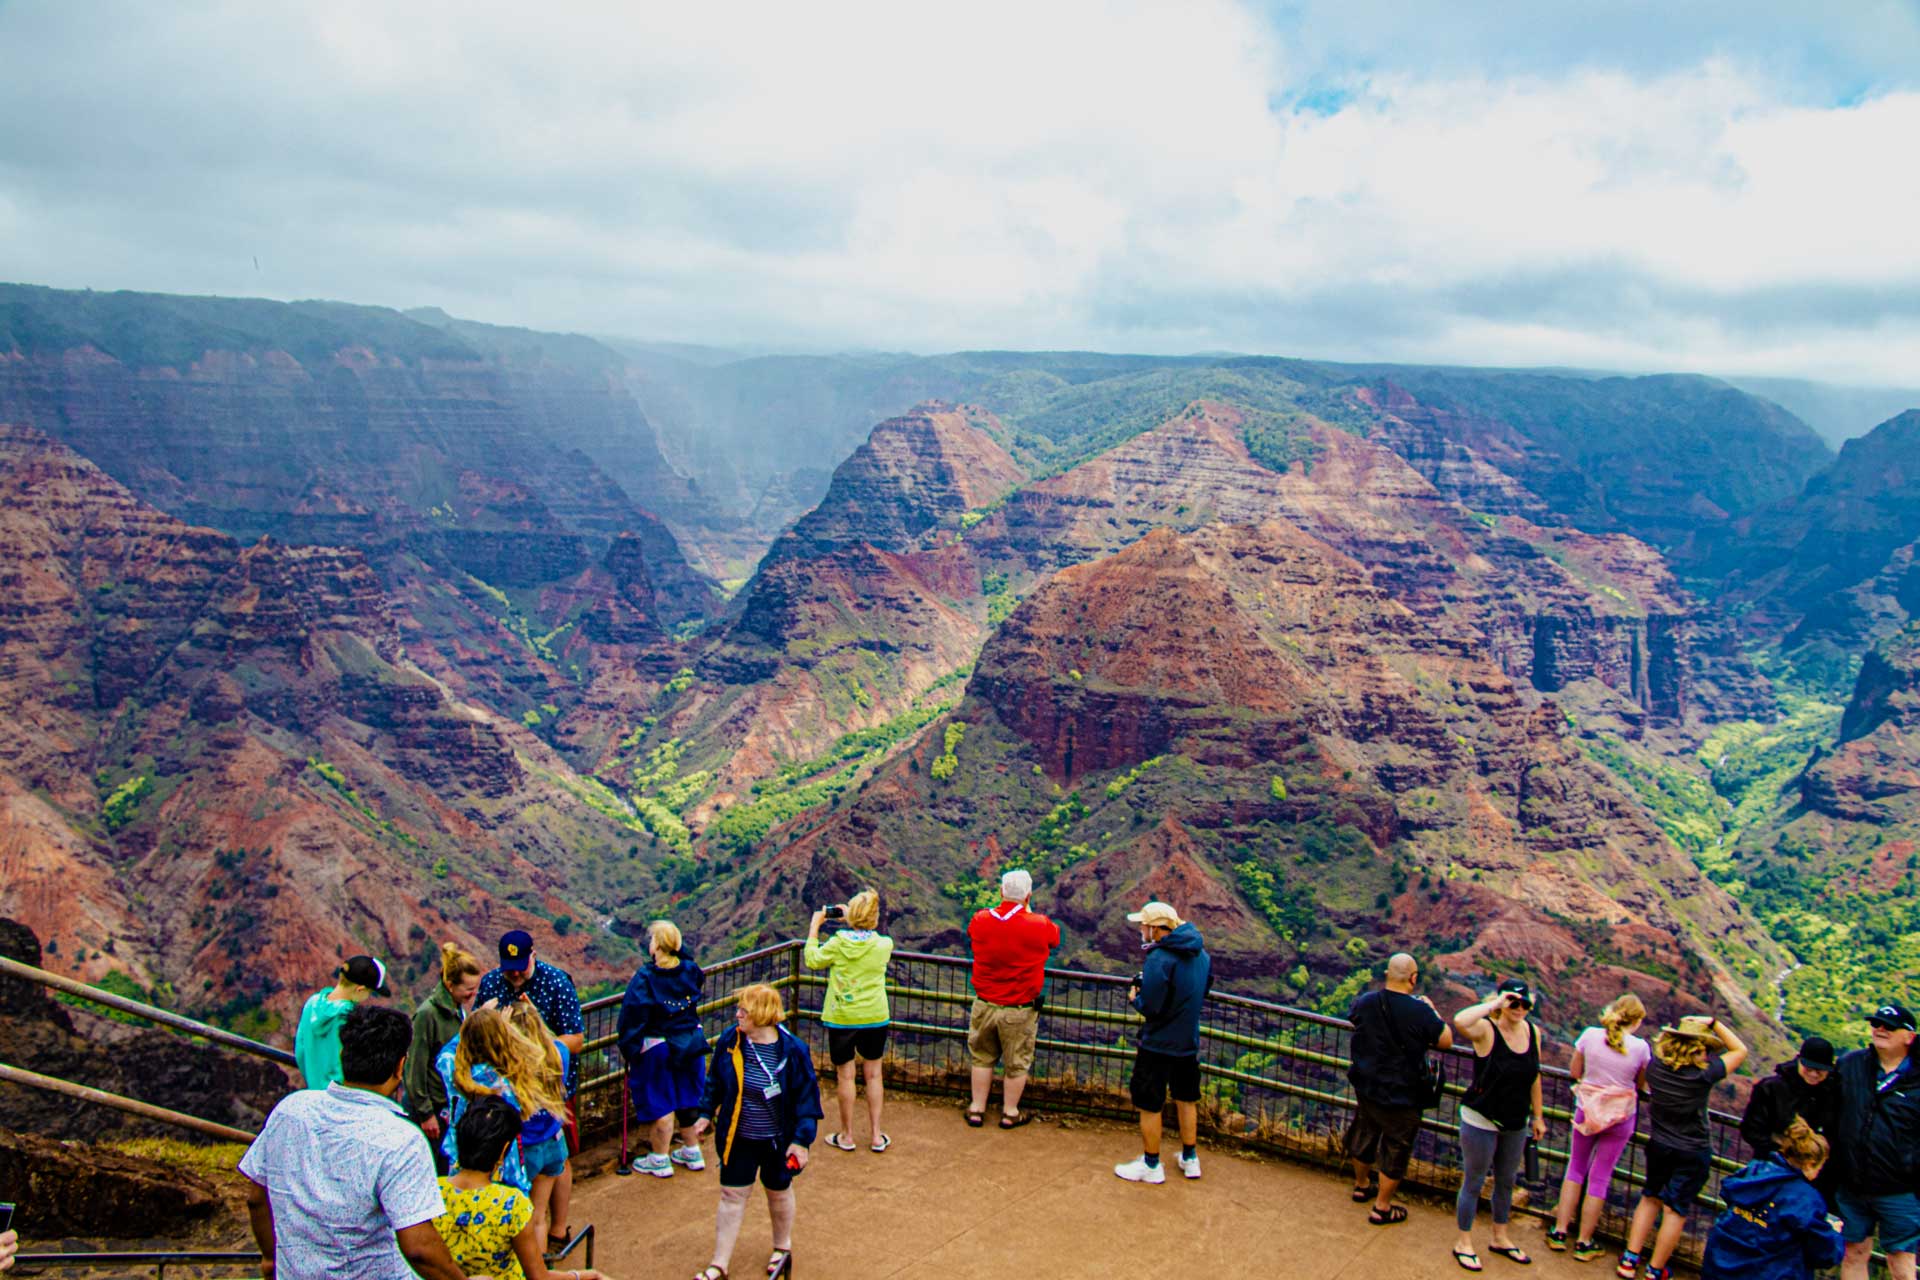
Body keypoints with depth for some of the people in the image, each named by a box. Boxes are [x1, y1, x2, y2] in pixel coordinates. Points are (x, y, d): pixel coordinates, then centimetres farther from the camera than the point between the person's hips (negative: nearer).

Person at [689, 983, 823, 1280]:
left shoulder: (792, 1050, -21)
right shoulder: (730, 1041, -11)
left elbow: (807, 1097, -15)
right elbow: (715, 1081, 6)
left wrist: (802, 1139, -17)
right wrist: (706, 1113, 7)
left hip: (777, 1141, -2)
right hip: (737, 1138, 2)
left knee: (779, 1192, 18)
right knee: (732, 1195, 6)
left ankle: (782, 1249, 42)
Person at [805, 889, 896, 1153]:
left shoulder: (837, 944, -15)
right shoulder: (884, 945, -8)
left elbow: (812, 960, 2)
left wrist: (814, 927, 9)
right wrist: (856, 923, 18)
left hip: (842, 1019, -2)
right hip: (875, 1018, 2)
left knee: (845, 1075, 9)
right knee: (873, 1074, 13)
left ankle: (847, 1136, 19)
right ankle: (876, 1135, 18)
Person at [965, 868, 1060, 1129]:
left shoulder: (980, 920, -10)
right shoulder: (1040, 926, -18)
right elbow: (1055, 937, 5)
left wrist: (1006, 908, 19)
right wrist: (1028, 911, 12)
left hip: (984, 1006, 3)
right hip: (1019, 1010, -3)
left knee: (982, 1058, 20)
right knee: (1016, 1064, 15)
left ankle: (976, 1109, 30)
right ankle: (1010, 1113, 28)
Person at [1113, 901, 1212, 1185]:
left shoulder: (1160, 959, -25)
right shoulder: (1201, 954, 0)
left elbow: (1150, 1007, -25)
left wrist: (1135, 997, -4)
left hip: (1159, 1044, -8)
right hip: (1190, 1042, 8)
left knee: (1149, 1104, 8)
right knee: (1186, 1100, 22)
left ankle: (1151, 1165, 19)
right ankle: (1190, 1159, 34)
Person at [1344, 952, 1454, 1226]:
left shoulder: (1365, 1001, -10)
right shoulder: (1419, 1011, -25)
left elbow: (1352, 1019, 12)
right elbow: (1446, 1041, -13)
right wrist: (1433, 1012, 1)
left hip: (1366, 1087, 5)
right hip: (1402, 1095, -5)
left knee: (1364, 1134, 25)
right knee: (1396, 1147, 12)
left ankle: (1362, 1185, 48)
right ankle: (1382, 1208, 22)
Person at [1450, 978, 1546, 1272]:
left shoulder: (1532, 1032, -2)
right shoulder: (1486, 1030, -20)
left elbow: (1534, 1077, 9)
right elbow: (1460, 1021, -44)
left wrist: (1538, 1116, 13)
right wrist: (1495, 1004, -36)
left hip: (1516, 1124, 6)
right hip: (1481, 1121, -6)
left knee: (1506, 1182, 21)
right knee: (1473, 1183, 7)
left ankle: (1500, 1238, 41)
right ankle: (1463, 1243, 24)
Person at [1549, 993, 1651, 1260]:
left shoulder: (1590, 1035, -11)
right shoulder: (1640, 1047, -14)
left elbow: (1574, 1071, -1)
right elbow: (1642, 1084, -2)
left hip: (1586, 1110, 1)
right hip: (1621, 1117, -1)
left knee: (1576, 1167, 19)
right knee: (1600, 1178, 10)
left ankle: (1559, 1232, 19)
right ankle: (1584, 1243, 18)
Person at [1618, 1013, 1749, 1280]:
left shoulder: (1655, 1067, -14)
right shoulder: (1702, 1075, -25)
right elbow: (1740, 1050, -12)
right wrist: (1712, 1022, -12)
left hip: (1659, 1145, 4)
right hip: (1693, 1153, -4)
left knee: (1650, 1198, 21)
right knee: (1675, 1209, 9)